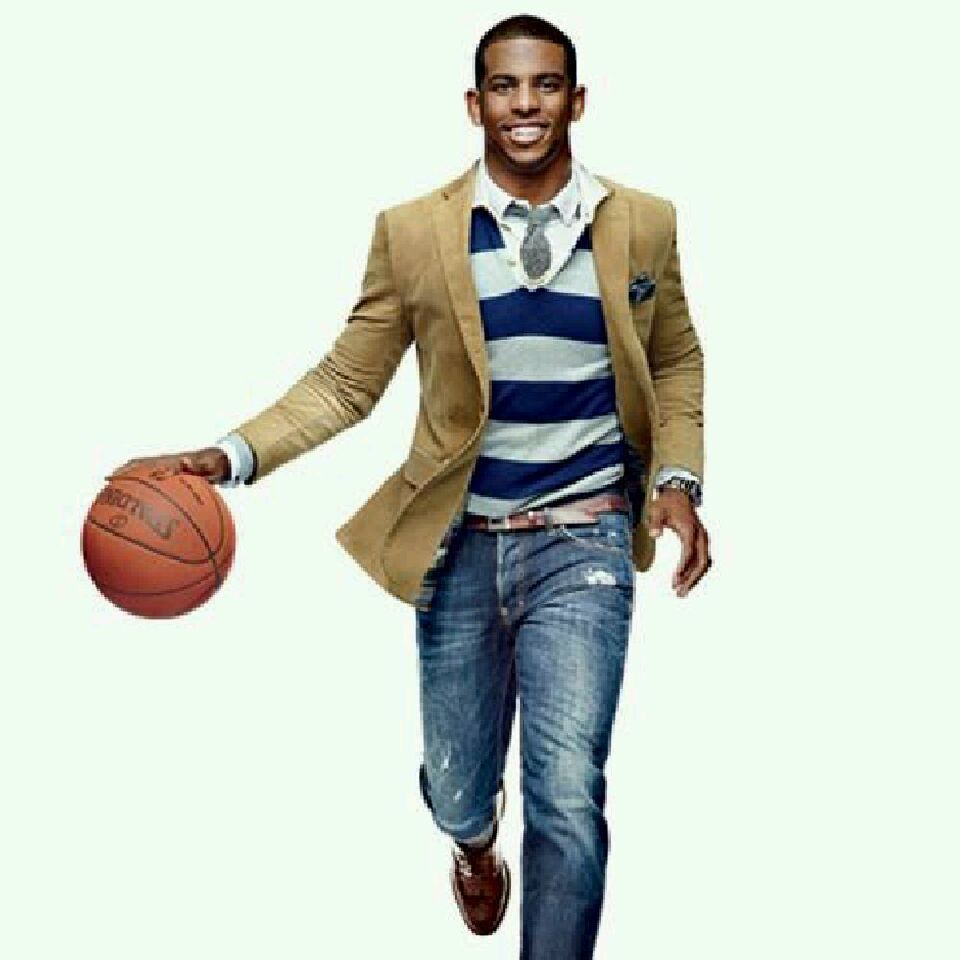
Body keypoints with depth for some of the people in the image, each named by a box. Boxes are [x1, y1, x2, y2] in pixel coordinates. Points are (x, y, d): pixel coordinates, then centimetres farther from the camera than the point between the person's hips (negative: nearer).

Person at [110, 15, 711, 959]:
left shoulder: (643, 224, 1)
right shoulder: (413, 232, -3)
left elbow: (675, 361, 15)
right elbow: (345, 382, 0)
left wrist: (678, 477, 0)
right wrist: (229, 456, -14)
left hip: (582, 538, -1)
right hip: (460, 542, 1)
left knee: (566, 797, -15)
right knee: (453, 792, 16)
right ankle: (476, 841, 54)